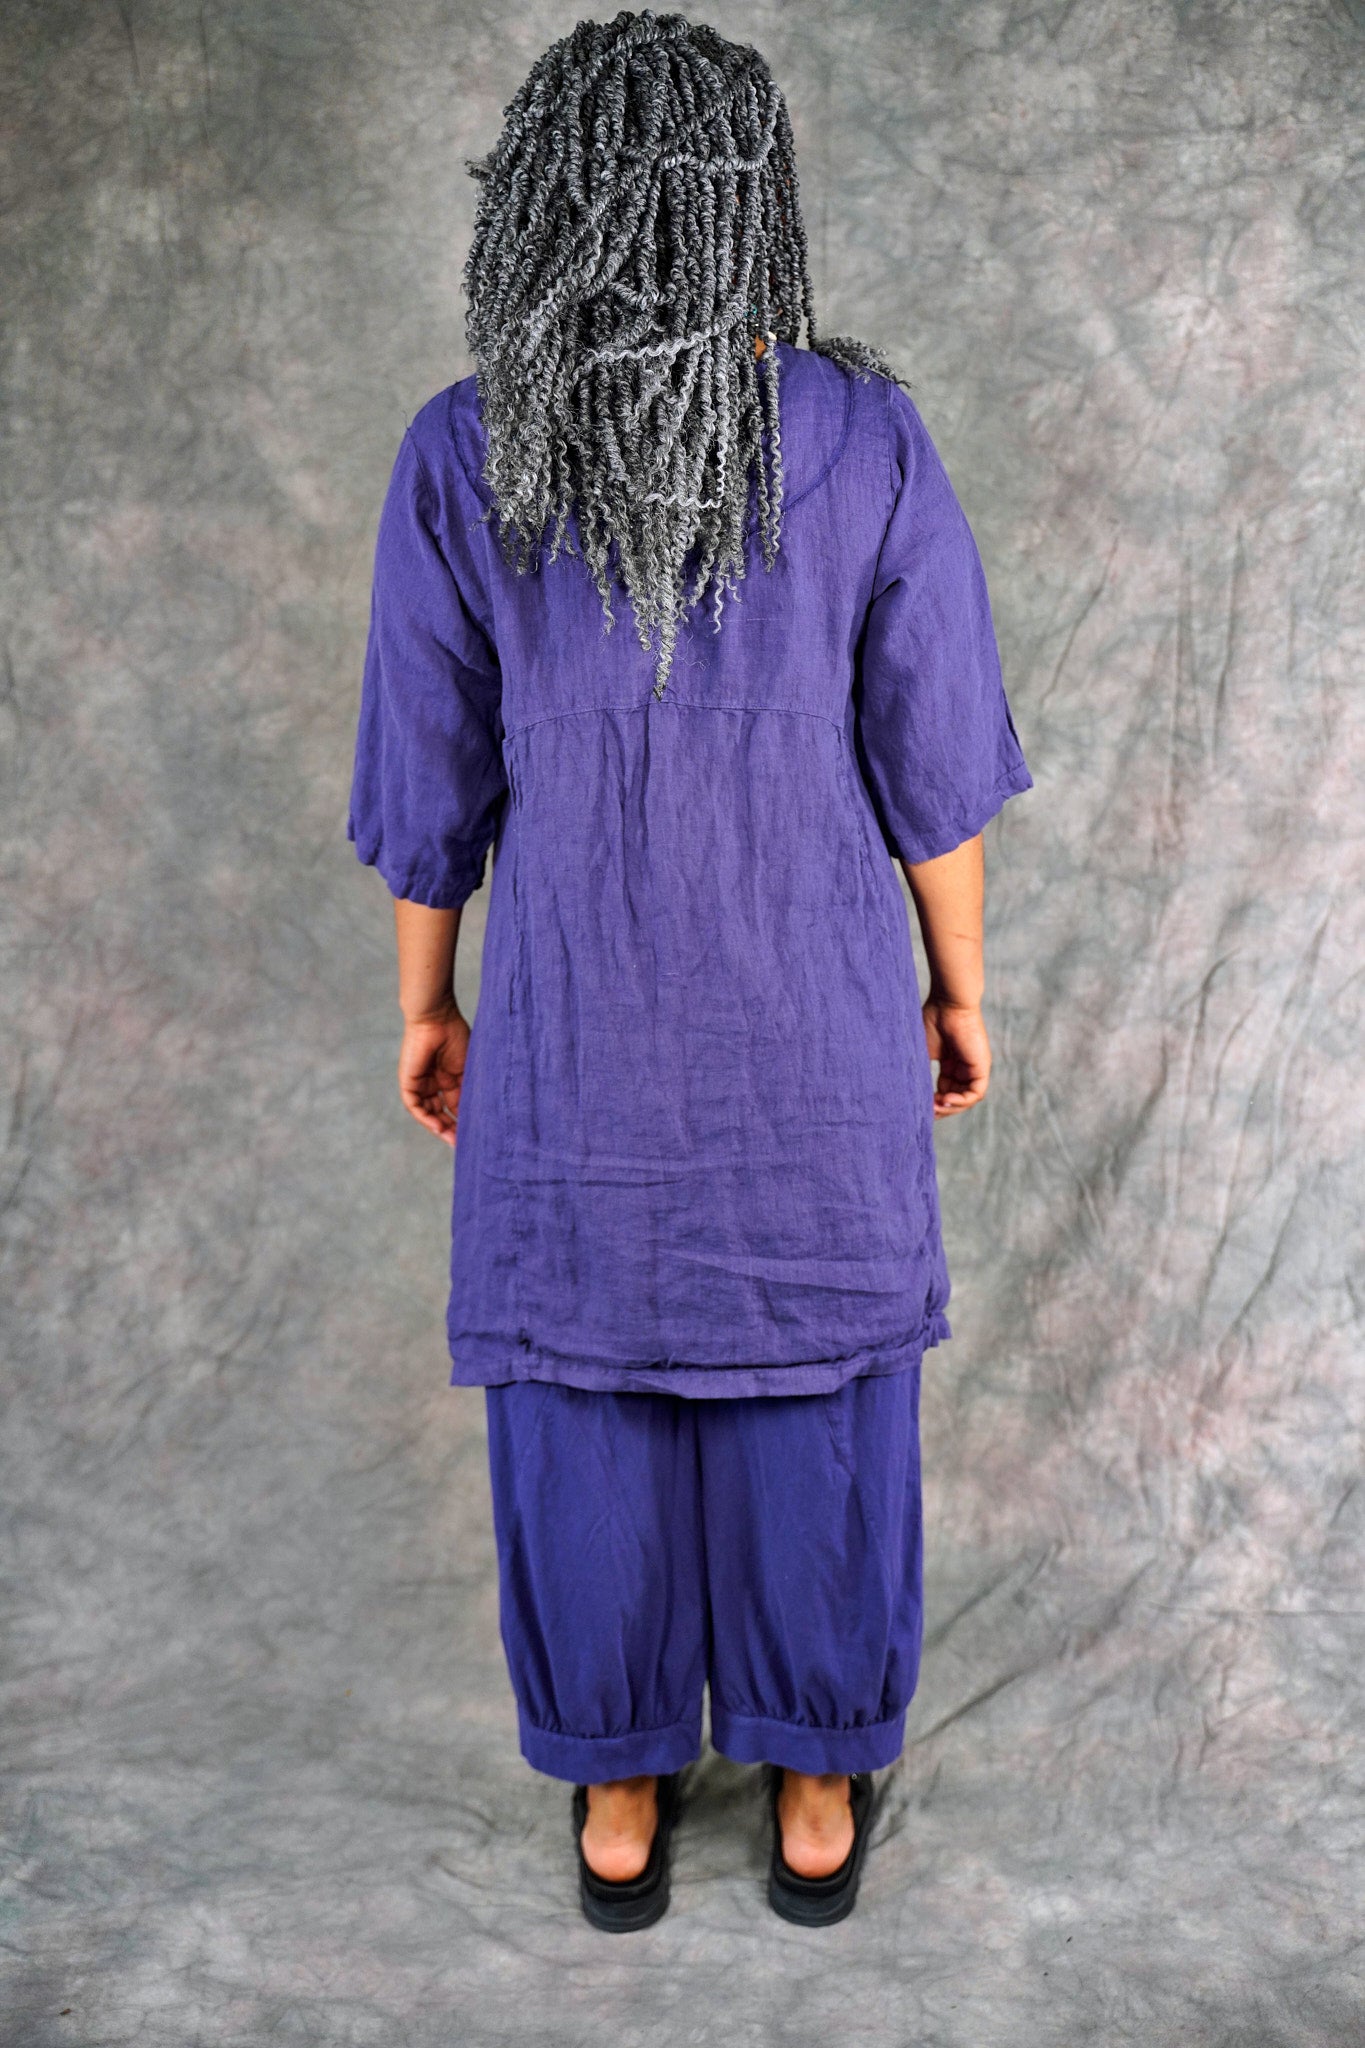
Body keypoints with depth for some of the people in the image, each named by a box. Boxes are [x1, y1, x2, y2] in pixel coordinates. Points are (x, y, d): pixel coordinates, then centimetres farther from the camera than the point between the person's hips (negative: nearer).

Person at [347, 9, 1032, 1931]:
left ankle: (619, 1801, 36)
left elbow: (428, 786, -5)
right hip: (818, 1041, 0)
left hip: (576, 1035, 0)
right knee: (817, 1403, 18)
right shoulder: (869, 436, -11)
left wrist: (428, 1008, 10)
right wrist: (960, 994, 8)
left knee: (586, 1407, 18)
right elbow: (931, 764, -6)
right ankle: (817, 1788, 37)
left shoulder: (458, 457, -11)